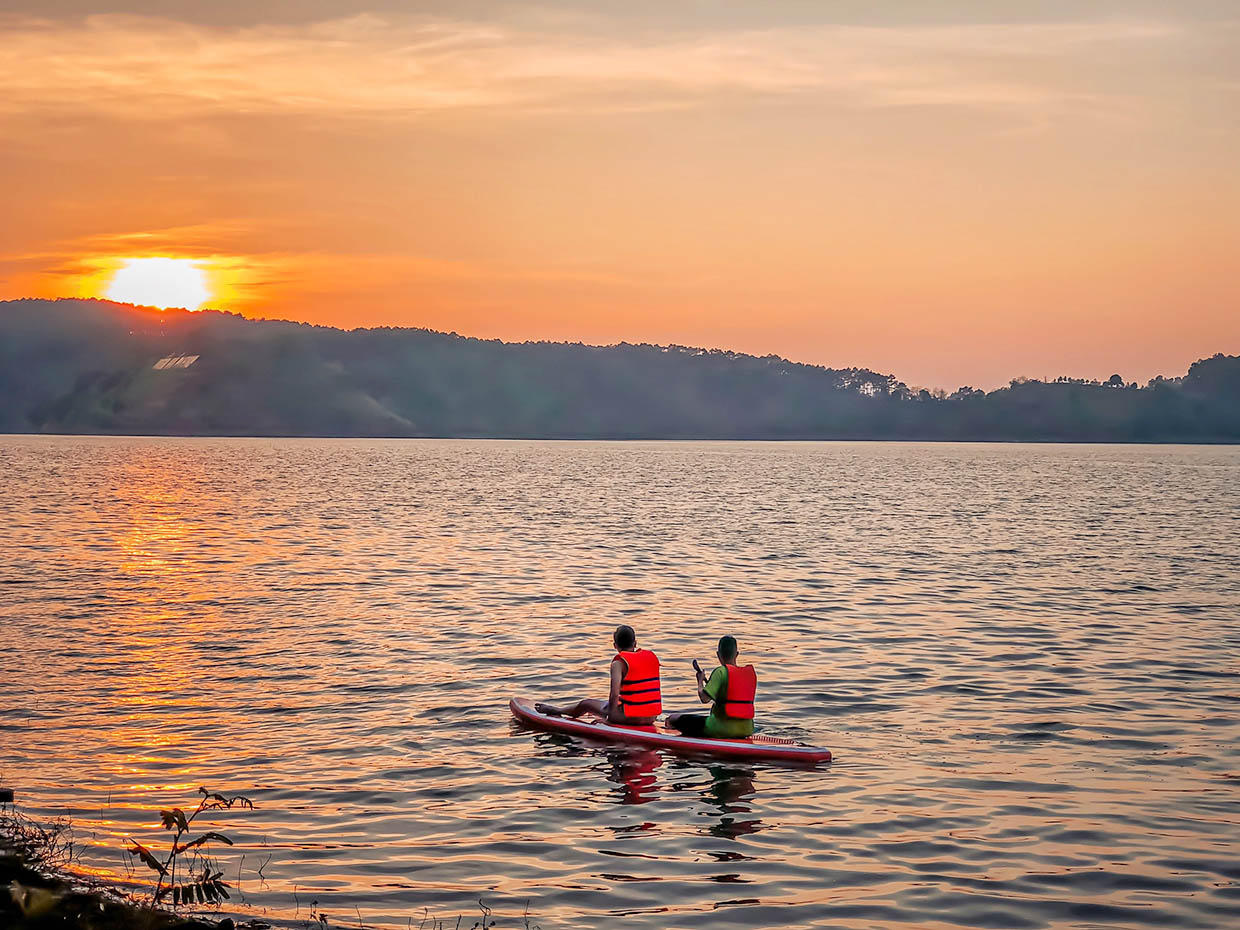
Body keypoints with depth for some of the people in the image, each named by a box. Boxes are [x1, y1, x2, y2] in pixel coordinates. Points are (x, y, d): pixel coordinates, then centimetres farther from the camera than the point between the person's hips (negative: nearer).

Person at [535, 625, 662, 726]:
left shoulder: (619, 663, -12)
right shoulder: (652, 656, 8)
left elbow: (614, 694, -21)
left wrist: (610, 717, -9)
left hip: (630, 717, -7)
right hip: (651, 717, 7)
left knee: (587, 704, 19)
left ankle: (556, 711, 44)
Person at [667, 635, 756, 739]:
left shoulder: (721, 672, -13)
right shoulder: (751, 673, 6)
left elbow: (704, 698, -18)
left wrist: (700, 681, 0)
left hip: (721, 730, -6)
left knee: (672, 719, 6)